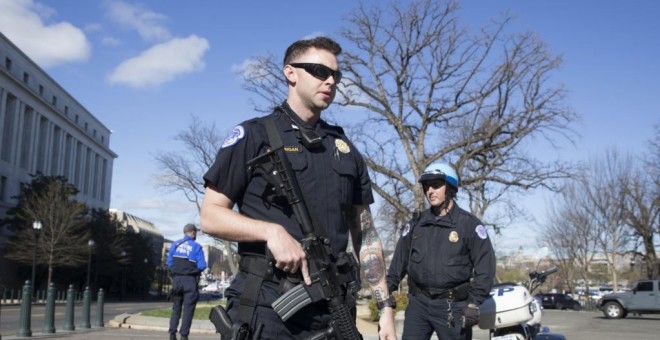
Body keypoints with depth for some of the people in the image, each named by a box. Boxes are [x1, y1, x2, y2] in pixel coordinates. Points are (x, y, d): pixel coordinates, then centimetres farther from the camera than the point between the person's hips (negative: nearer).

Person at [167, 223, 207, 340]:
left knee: (176, 308, 13)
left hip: (177, 279, 4)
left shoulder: (175, 244, 4)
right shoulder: (196, 247, -6)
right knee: (188, 309, 1)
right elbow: (202, 266, -11)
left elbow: (169, 262, 3)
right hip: (190, 280, -4)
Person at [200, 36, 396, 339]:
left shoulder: (346, 149, 13)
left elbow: (365, 234, 13)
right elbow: (211, 216, -2)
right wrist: (271, 230, -18)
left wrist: (386, 306, 6)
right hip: (266, 306, -4)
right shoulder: (253, 136, 1)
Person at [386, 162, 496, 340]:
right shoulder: (415, 224, 10)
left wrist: (474, 303, -13)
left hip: (453, 306, -3)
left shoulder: (469, 224, -3)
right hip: (418, 303, 4)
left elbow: (485, 266, -6)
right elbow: (400, 260, 13)